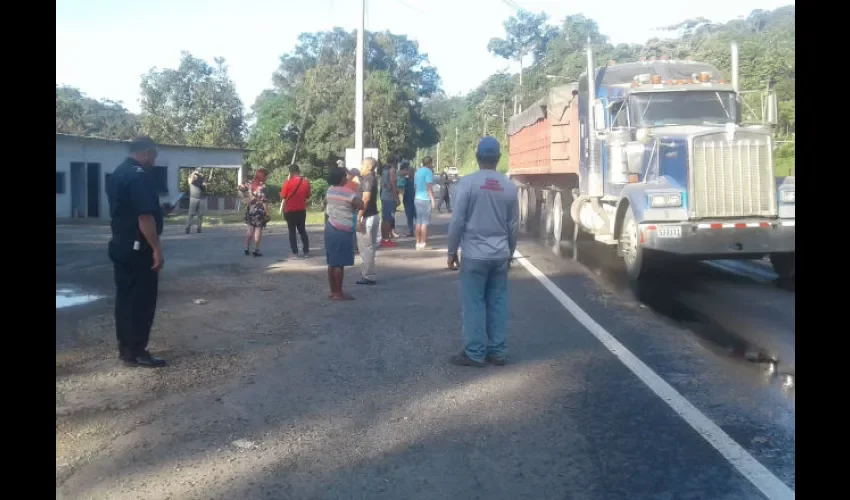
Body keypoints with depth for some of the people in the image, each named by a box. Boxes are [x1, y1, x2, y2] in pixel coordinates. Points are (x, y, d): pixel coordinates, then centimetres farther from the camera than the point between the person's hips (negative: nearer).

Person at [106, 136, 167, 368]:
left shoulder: (117, 174, 13)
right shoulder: (139, 175, -18)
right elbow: (145, 216, -24)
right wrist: (156, 249, -20)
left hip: (120, 245, 10)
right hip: (138, 249, -10)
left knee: (125, 297, 14)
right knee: (142, 301, -2)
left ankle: (125, 347, 21)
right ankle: (136, 352, 3)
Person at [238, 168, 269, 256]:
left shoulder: (250, 184, 3)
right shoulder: (262, 186, -14)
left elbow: (240, 188, 2)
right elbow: (263, 200, -16)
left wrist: (246, 197, 10)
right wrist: (267, 212, -12)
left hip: (250, 209, 6)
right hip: (259, 210, -6)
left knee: (250, 229, 13)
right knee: (258, 230, 0)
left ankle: (247, 249, 14)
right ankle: (256, 250, 1)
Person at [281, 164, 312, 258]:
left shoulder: (288, 183, -12)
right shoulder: (306, 182, -2)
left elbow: (282, 198, -9)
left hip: (290, 211, -3)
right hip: (302, 210, 3)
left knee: (292, 232, 4)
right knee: (302, 231, 14)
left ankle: (295, 253, 3)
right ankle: (306, 251, 11)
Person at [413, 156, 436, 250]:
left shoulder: (417, 171, 14)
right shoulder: (428, 171, -10)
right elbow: (429, 187, -16)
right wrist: (432, 199, -16)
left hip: (417, 198, 8)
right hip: (425, 199, -8)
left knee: (418, 221, 10)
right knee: (425, 222, -4)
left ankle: (418, 243, 12)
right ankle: (422, 243, -3)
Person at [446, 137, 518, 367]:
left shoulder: (468, 182, -8)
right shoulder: (509, 186, 5)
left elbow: (457, 221, -8)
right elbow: (512, 225, 10)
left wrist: (452, 251, 1)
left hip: (474, 254, -4)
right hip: (500, 254, 4)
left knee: (474, 304, 2)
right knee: (498, 303, 9)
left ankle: (474, 354, 6)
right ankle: (498, 352, 15)